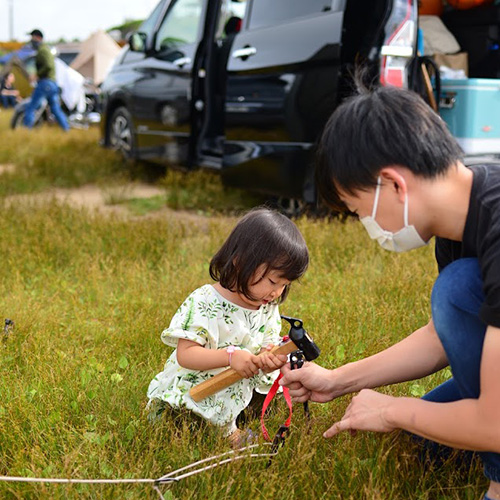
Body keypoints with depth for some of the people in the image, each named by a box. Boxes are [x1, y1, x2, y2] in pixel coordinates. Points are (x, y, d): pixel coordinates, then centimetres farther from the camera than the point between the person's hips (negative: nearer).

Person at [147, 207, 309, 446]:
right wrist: (230, 356, -36)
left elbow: (268, 347, 0)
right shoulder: (203, 303, -19)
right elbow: (185, 354, -23)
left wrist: (269, 360, -25)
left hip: (236, 402, 7)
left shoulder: (268, 310, 0)